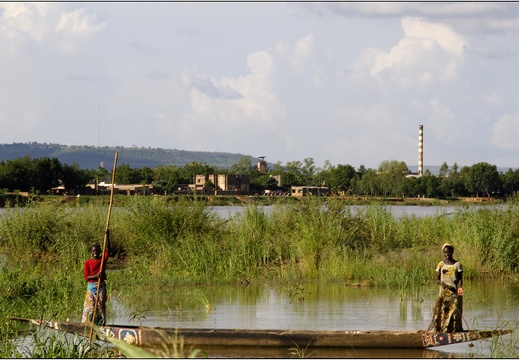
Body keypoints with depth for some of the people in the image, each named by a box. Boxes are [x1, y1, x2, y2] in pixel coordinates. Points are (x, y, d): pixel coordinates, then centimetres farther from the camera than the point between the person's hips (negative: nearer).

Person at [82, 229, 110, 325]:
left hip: (101, 286, 2)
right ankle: (87, 323, -3)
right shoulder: (87, 262, 2)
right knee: (90, 305, -5)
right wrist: (96, 276, -19)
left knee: (101, 304, -2)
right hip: (91, 286, -2)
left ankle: (101, 322, 0)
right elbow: (86, 277, -2)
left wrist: (107, 237, -13)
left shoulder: (103, 260, 8)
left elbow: (107, 250, -4)